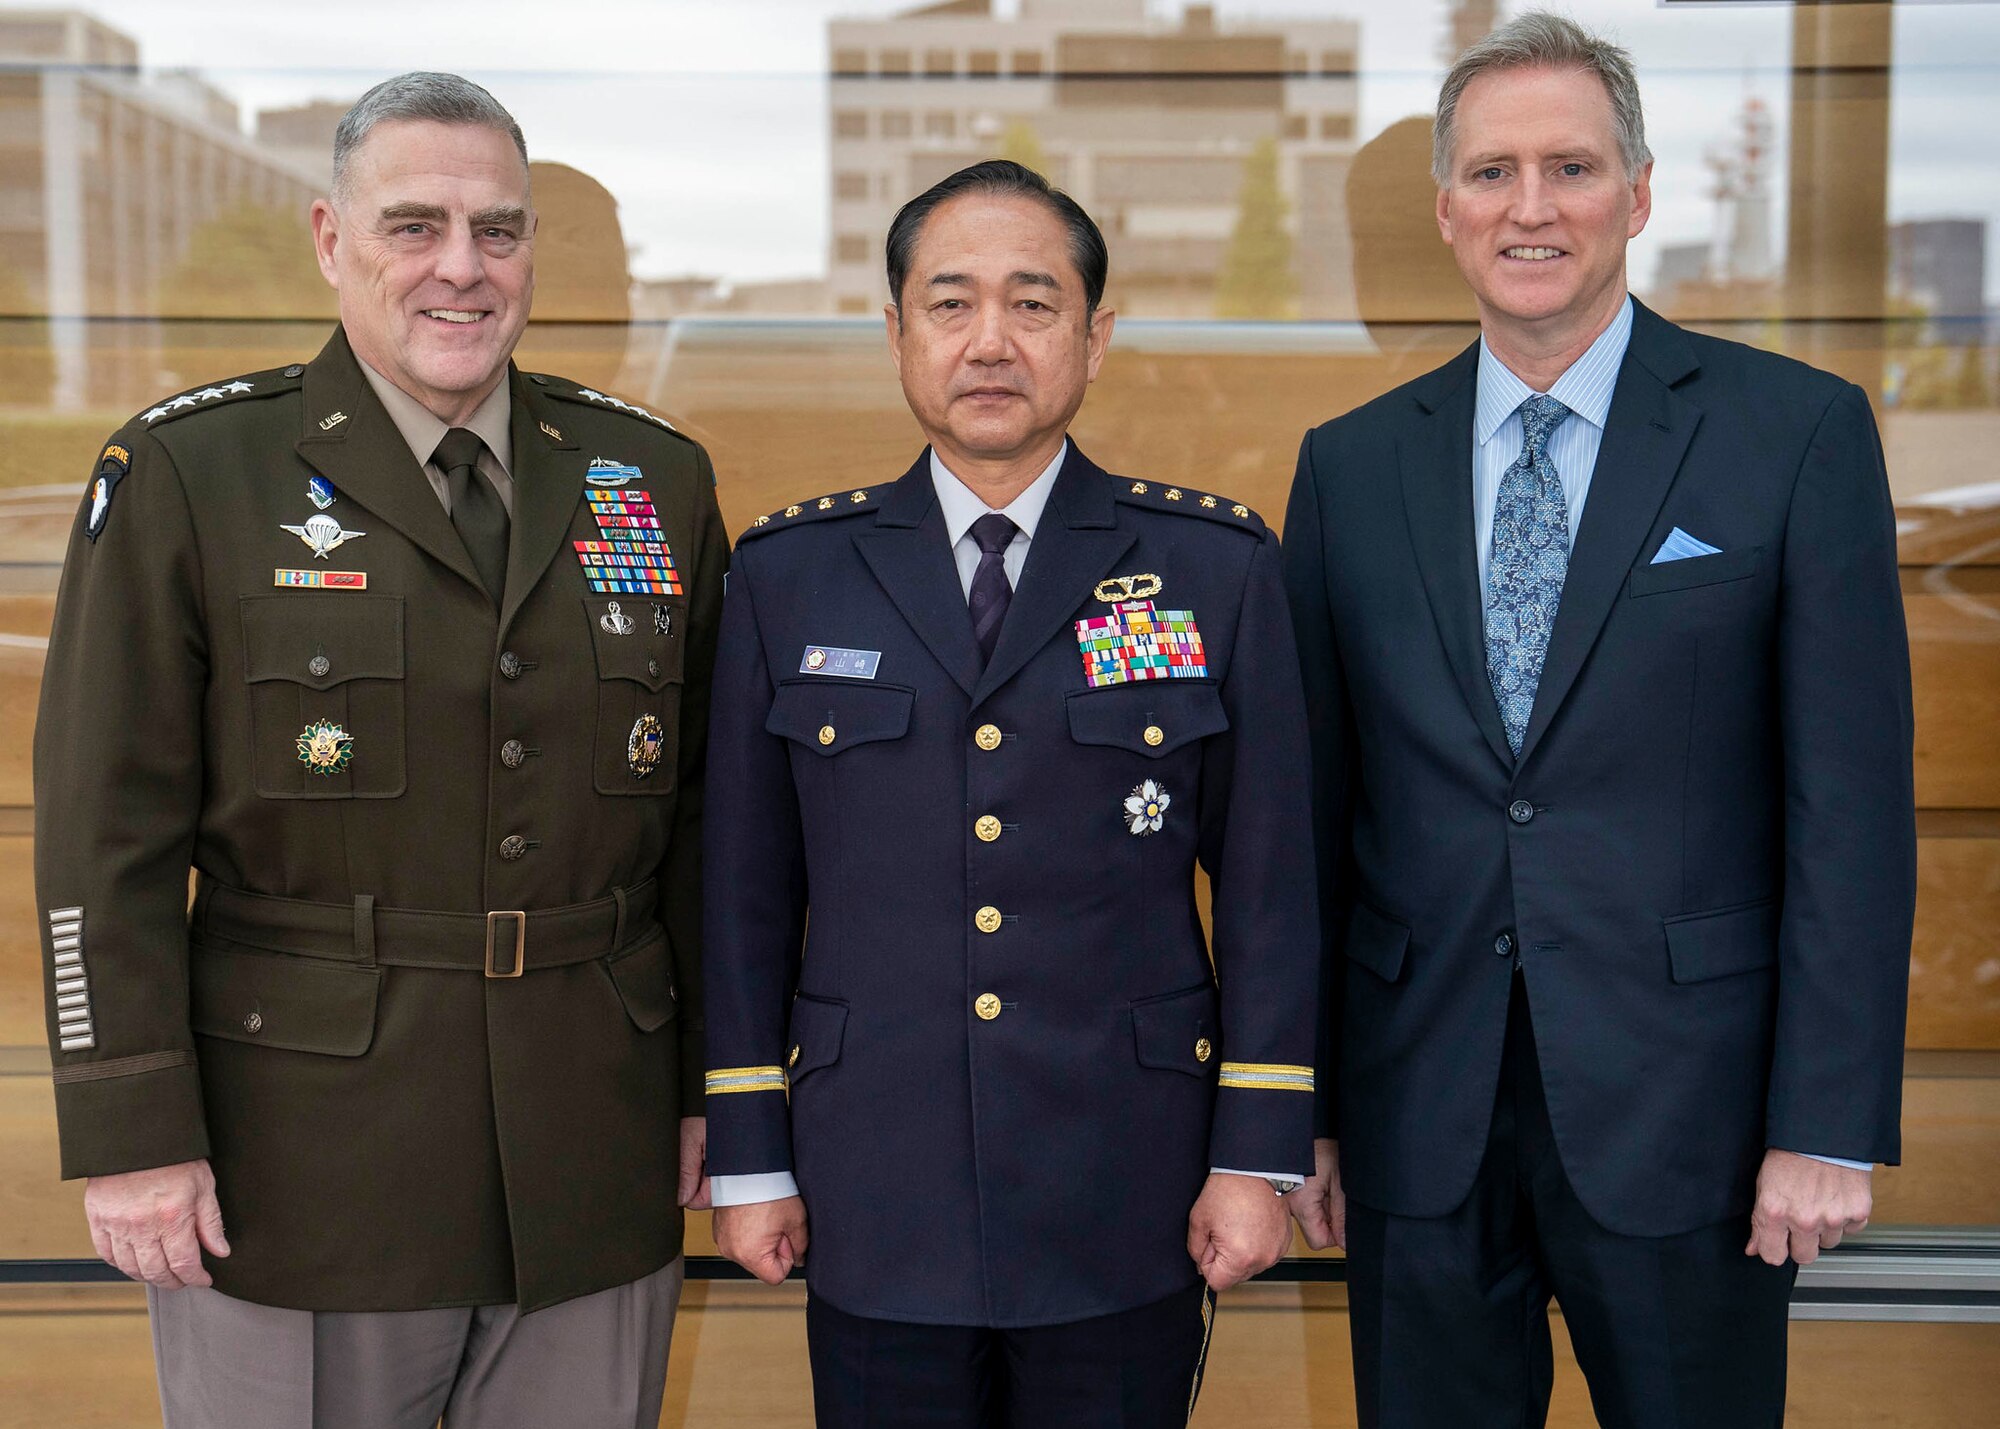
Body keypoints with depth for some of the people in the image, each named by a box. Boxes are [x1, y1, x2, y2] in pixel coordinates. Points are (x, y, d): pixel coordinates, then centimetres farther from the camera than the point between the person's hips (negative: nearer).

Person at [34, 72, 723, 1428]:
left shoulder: (659, 479, 6)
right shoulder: (184, 475, -3)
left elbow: (702, 816, 8)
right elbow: (109, 834, -5)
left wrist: (716, 1084, 7)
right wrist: (134, 1137, -9)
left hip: (598, 1184, 3)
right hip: (298, 1179, -2)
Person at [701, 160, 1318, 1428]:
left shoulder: (1218, 569, 0)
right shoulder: (788, 576, 2)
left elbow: (1268, 883, 0)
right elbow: (748, 888, 4)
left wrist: (1260, 1154, -2)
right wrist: (749, 1156, 4)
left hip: (1128, 1213, 0)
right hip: (876, 1205, 1)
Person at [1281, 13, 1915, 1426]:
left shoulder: (1798, 432, -3)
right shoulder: (1351, 465, 5)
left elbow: (1851, 803, -5)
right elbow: (1314, 805, 6)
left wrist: (1831, 1125, -9)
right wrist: (1295, 1107, 6)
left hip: (1682, 1102, -2)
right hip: (1418, 1116, 2)